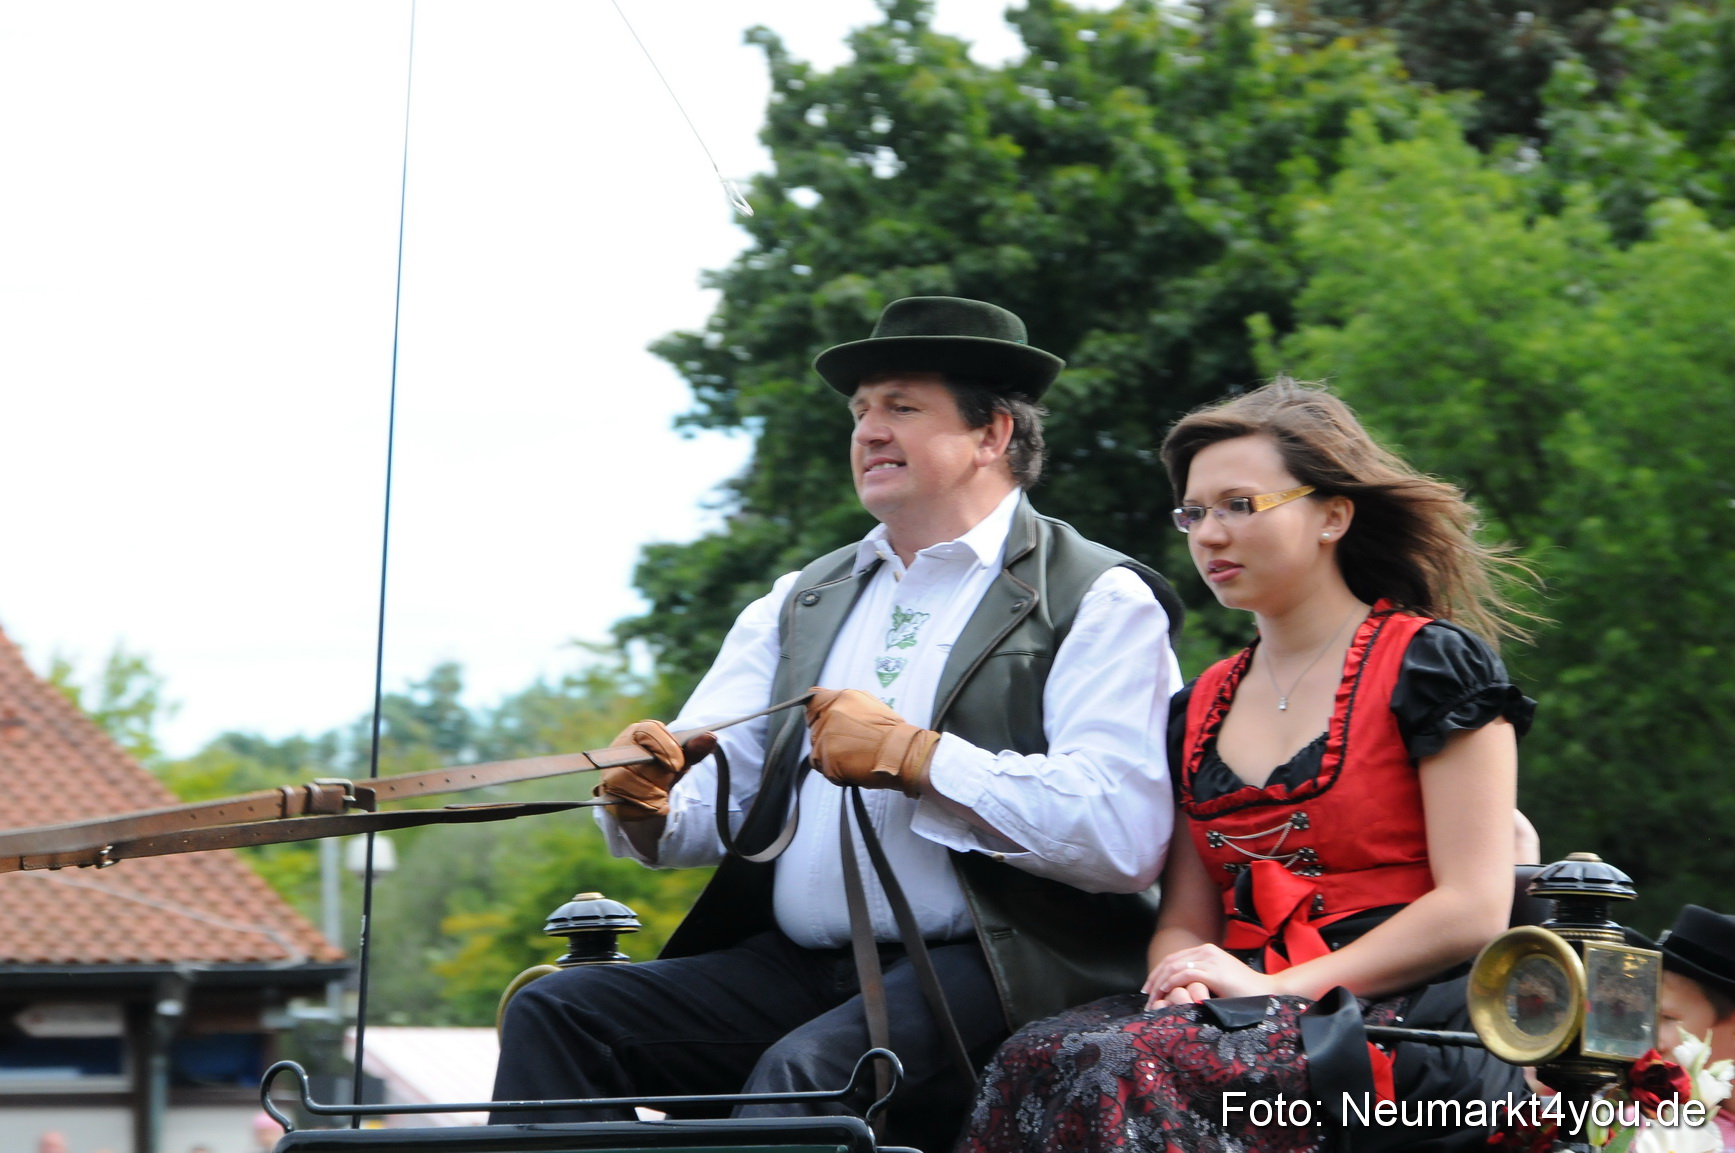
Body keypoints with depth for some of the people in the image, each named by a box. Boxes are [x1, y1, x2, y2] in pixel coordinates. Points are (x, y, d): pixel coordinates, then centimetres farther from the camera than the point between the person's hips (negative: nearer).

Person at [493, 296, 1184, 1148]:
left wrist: (913, 757, -14)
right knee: (556, 1011, -14)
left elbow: (1125, 837, -15)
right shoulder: (802, 604, 22)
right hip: (793, 968, 7)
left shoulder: (1098, 600, 0)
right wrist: (649, 807, -10)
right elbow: (710, 803, 15)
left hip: (982, 973, -6)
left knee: (804, 1072, -35)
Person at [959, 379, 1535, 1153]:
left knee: (1126, 1069, -33)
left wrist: (1281, 986, -13)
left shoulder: (1431, 665, 1)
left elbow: (1475, 908, -7)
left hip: (1394, 1023, -6)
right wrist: (1180, 980, -7)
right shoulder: (1198, 710, 21)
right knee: (1039, 1060, -28)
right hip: (1249, 1018, 6)